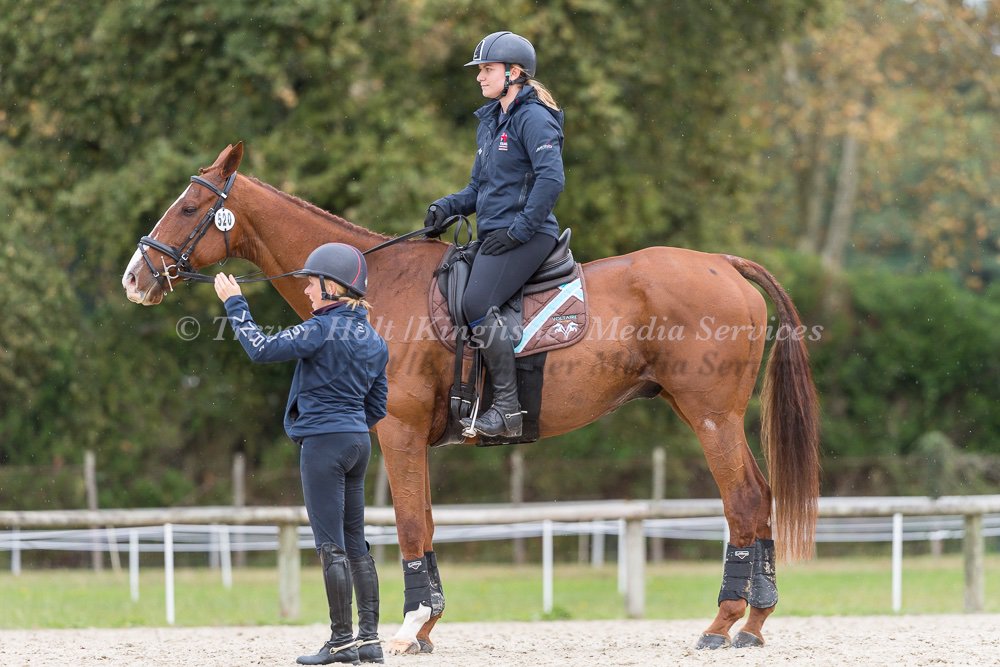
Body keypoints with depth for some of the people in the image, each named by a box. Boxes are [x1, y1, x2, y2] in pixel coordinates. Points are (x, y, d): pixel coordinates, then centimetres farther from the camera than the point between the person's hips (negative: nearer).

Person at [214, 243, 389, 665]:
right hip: (358, 441, 8)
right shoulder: (373, 339, 11)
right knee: (355, 543, 12)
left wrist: (234, 302, -8)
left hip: (323, 441, -8)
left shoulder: (323, 329, -14)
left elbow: (262, 349, -18)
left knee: (331, 545, -5)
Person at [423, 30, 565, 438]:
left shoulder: (533, 118, -10)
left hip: (526, 235, -10)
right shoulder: (490, 121, 19)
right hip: (494, 235, 10)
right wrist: (447, 207, 4)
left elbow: (551, 179, -21)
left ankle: (508, 410, -22)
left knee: (477, 304, -24)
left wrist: (519, 230, -22)